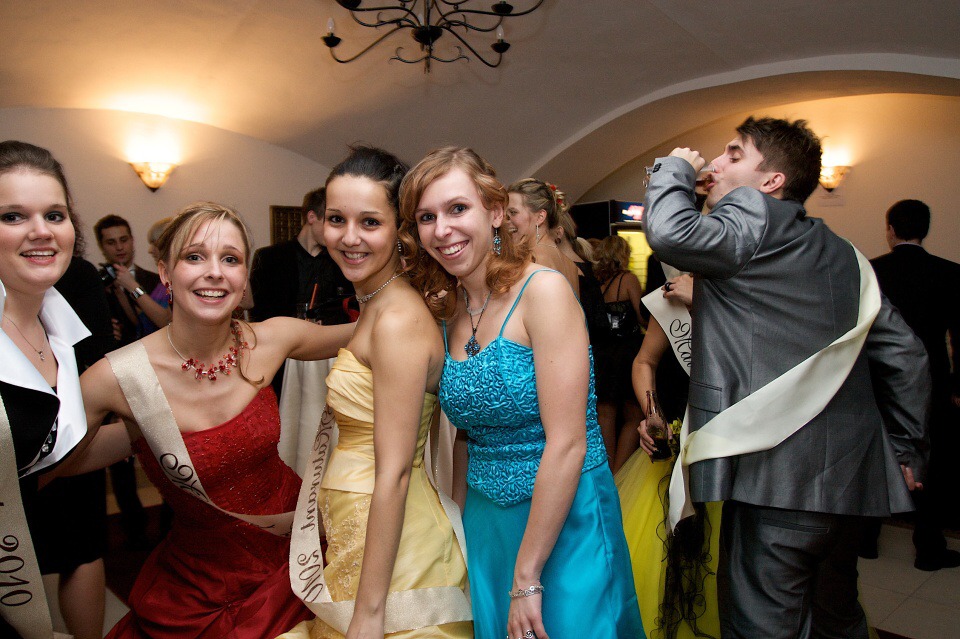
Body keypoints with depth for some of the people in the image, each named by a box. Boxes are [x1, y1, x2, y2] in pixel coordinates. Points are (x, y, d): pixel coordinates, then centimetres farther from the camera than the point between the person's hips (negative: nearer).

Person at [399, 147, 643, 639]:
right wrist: (460, 529, 7)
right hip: (484, 522, 6)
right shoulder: (446, 311, 2)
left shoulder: (544, 290, -17)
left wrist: (527, 578, -17)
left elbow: (567, 443, -20)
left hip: (565, 523, -6)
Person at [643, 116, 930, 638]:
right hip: (846, 476, 10)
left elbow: (670, 232, -26)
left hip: (779, 477, -10)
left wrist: (674, 168, -5)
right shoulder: (840, 252, 16)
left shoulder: (752, 219, -8)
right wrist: (906, 449, 22)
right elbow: (902, 352, 16)